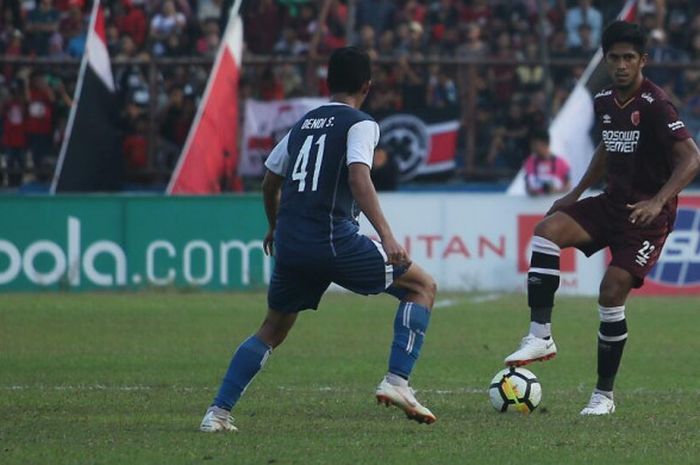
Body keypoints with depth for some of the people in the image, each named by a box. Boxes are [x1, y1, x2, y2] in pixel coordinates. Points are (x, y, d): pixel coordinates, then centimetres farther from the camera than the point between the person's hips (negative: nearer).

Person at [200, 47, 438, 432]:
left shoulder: (303, 124, 20)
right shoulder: (360, 124, 0)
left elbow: (270, 183, 29)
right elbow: (358, 178, -18)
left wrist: (276, 227, 48)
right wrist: (386, 236, -25)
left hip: (289, 244, 6)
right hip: (333, 239, -6)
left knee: (273, 329, 23)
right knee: (422, 286, 7)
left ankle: (218, 412, 13)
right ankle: (396, 382, -7)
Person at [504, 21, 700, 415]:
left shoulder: (655, 105, -17)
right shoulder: (604, 102, 6)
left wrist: (658, 201, -32)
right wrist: (577, 193, 20)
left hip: (648, 214, -7)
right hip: (613, 202, 7)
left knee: (612, 294, -14)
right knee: (548, 230, -17)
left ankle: (604, 394, 1)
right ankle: (541, 336, -17)